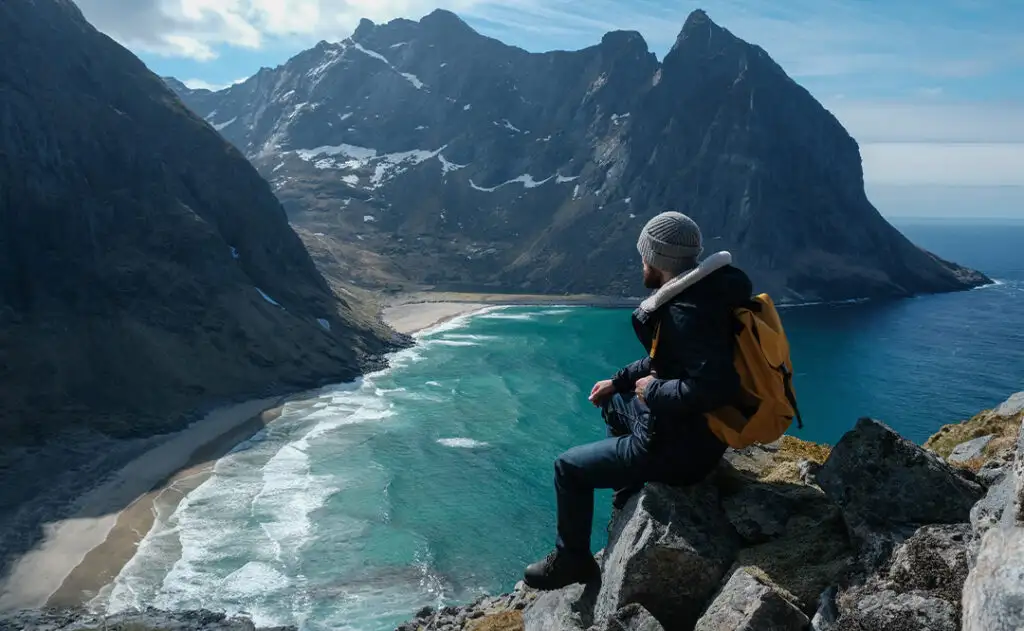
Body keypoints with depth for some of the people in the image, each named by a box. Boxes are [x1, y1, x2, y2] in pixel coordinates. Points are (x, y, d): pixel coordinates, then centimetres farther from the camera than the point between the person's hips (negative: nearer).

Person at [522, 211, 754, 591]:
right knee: (612, 403, 32)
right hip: (690, 429, 10)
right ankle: (629, 501, 39)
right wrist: (618, 382, 16)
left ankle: (572, 562, 22)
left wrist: (652, 391, -23)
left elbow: (713, 388, -38)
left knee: (569, 468, 3)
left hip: (677, 448, -10)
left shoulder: (687, 313, -29)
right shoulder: (692, 295, 3)